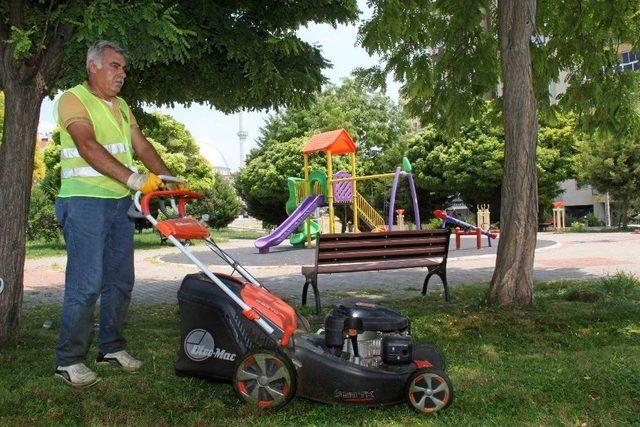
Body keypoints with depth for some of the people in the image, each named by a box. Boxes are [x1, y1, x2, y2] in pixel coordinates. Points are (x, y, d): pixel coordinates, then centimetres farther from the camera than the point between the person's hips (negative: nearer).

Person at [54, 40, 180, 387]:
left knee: (120, 280, 11)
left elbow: (141, 146, 12)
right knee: (86, 284, -8)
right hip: (85, 202, -8)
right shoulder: (73, 99, -6)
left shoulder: (121, 107, 19)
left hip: (120, 203, 8)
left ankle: (111, 347, 24)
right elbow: (88, 146, -21)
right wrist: (134, 179, -32)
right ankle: (68, 360, 4)